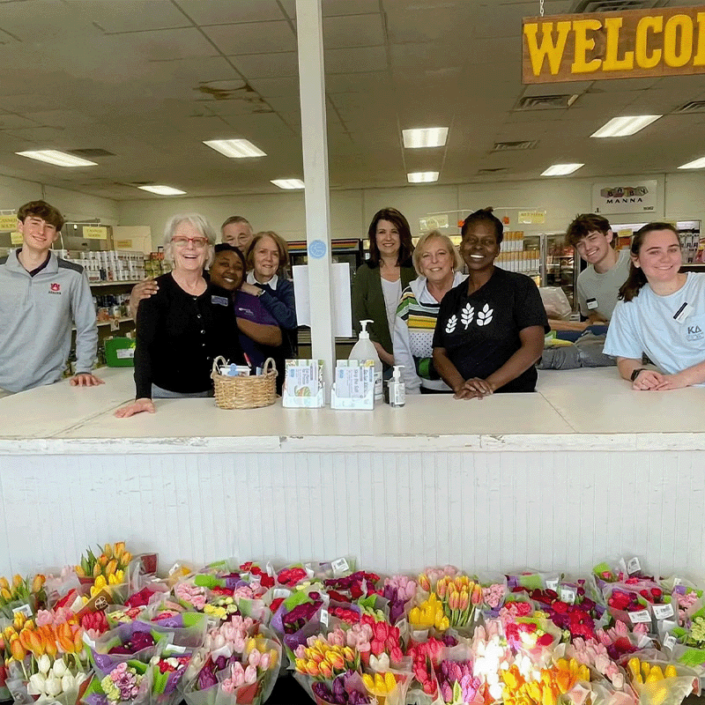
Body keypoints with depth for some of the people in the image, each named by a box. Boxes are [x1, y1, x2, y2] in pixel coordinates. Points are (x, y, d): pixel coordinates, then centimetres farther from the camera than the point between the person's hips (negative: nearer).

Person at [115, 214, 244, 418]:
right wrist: (143, 396, -29)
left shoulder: (220, 293, 3)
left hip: (211, 395, 4)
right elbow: (144, 345, -16)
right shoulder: (157, 291, -8)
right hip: (166, 395, -3)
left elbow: (231, 346, 8)